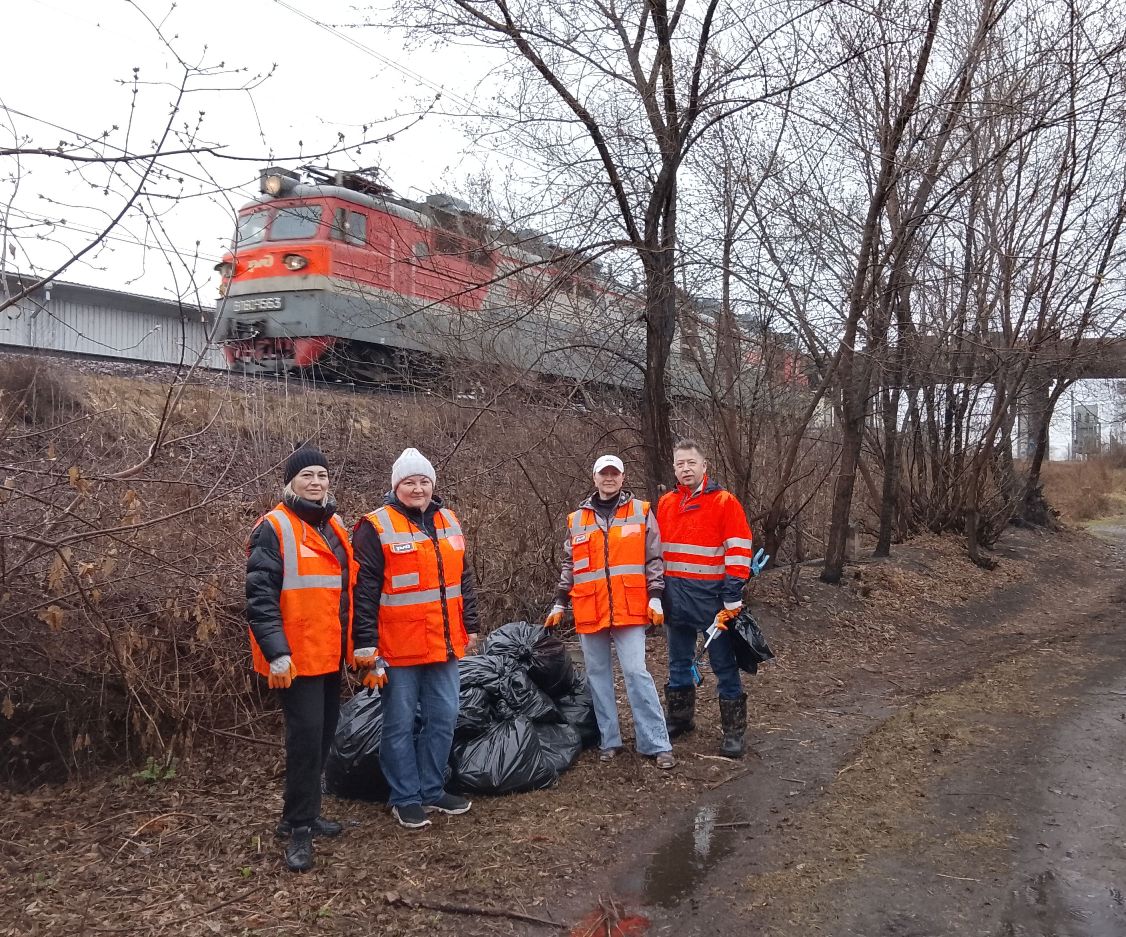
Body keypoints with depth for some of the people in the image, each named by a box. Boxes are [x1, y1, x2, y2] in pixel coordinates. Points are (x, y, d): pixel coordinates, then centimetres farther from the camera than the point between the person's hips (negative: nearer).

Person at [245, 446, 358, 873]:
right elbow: (260, 595, -17)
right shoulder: (274, 528, -11)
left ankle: (304, 813, 29)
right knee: (306, 735, -9)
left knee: (324, 734, 15)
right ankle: (299, 829, 3)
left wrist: (355, 642, 20)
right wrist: (276, 652, -23)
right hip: (296, 656, -8)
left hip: (329, 654, 8)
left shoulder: (334, 526, 14)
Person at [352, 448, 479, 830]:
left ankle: (432, 790, 28)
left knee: (443, 718, 13)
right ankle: (405, 799, 20)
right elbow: (363, 591, -11)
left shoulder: (449, 521, 10)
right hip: (399, 648, -6)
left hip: (444, 644, 6)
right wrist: (366, 644, -14)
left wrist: (470, 626, 16)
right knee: (400, 724, 6)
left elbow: (464, 580, 17)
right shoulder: (376, 527, -9)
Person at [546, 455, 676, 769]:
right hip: (590, 611, 3)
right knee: (598, 675, 9)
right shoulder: (577, 519, 11)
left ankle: (657, 744, -1)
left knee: (636, 672, -7)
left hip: (629, 609, -3)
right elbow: (569, 566, 15)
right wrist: (559, 603, 12)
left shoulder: (641, 512, 4)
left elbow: (654, 559, 4)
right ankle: (609, 740, 20)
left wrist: (655, 597, -4)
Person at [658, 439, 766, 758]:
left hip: (710, 594, -5)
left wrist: (733, 599, -14)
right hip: (675, 596, 5)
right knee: (679, 663, 16)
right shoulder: (665, 503, 8)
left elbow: (738, 552, -10)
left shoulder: (724, 501, -7)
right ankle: (679, 719, 31)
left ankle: (734, 732, 12)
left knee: (724, 665, 3)